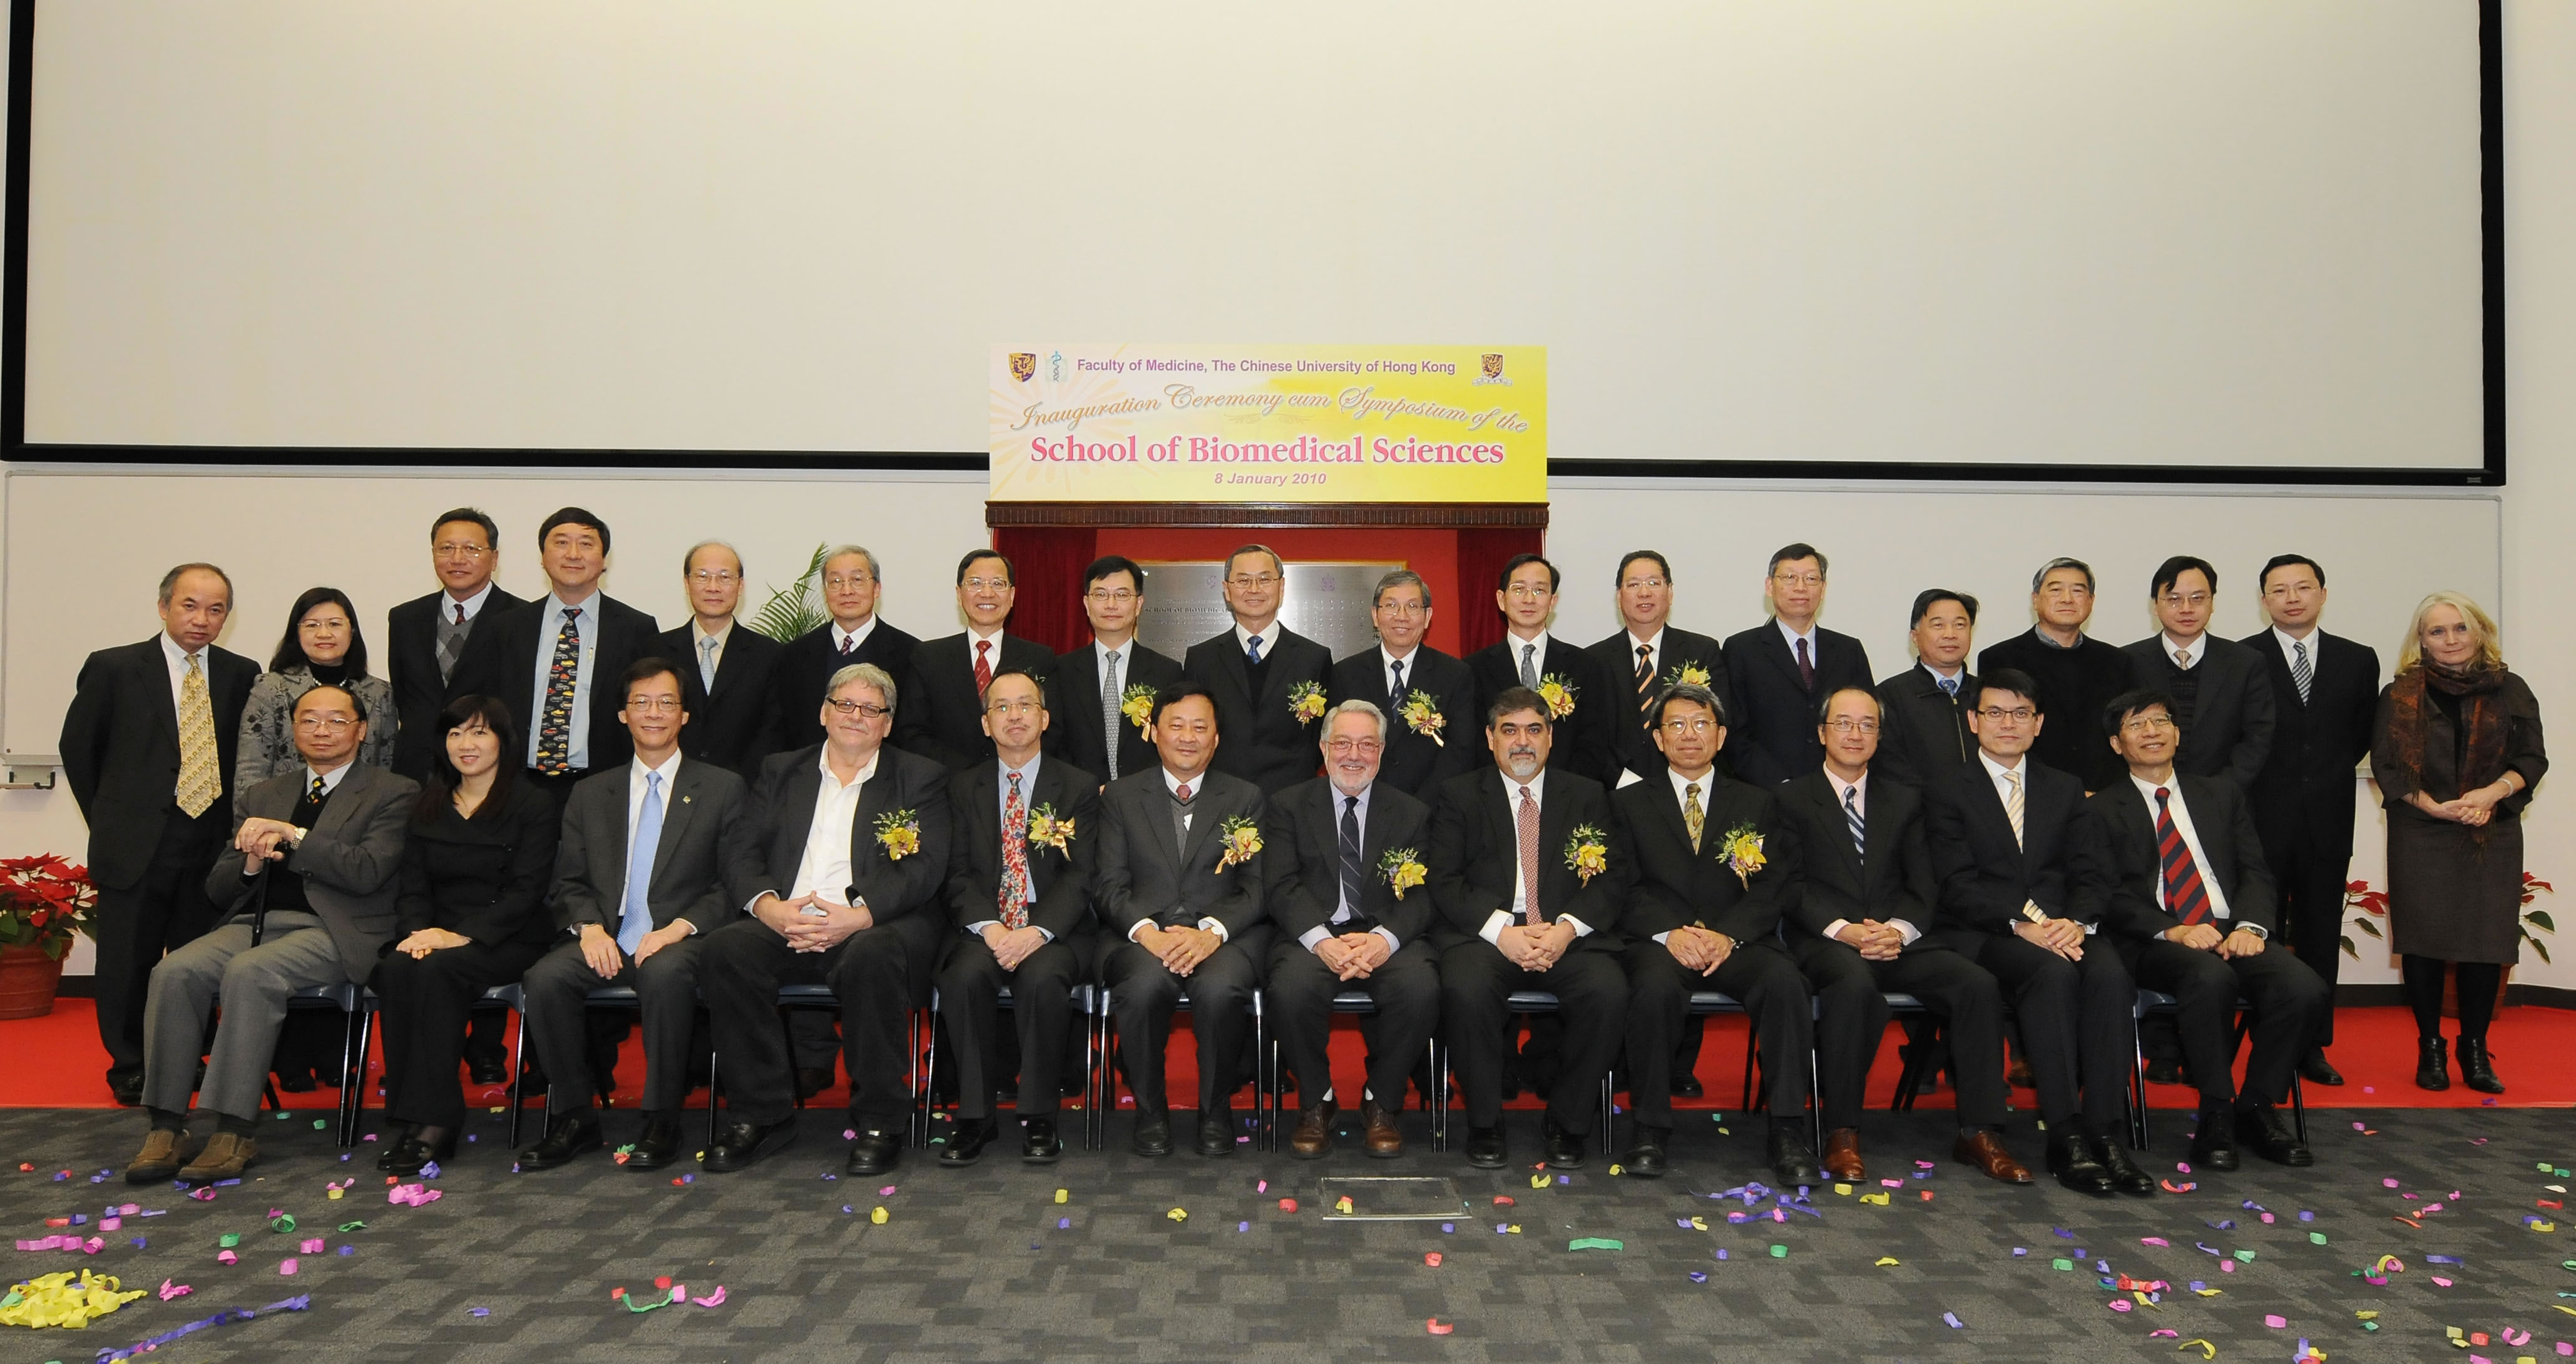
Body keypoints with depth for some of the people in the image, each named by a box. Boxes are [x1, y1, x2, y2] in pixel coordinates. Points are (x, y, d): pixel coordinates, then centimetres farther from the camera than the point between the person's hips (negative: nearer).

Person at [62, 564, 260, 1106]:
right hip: (136, 847, -2)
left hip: (212, 844, 2)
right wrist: (109, 819, 6)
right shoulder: (113, 668, -1)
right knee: (129, 964, 7)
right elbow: (78, 748, 7)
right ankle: (130, 1068, 23)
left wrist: (230, 824, 3)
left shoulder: (242, 674, 4)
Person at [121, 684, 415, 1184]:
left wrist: (293, 835, -13)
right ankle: (166, 1128, -21)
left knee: (250, 972, -32)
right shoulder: (261, 798, 23)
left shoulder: (392, 795, 7)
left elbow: (367, 872, -9)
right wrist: (249, 864, -3)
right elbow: (217, 889, 19)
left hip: (333, 931, -5)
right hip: (255, 922, 5)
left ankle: (234, 1132, -28)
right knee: (174, 971, -24)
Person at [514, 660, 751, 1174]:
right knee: (544, 979, -27)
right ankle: (574, 1118, -10)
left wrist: (681, 927, -15)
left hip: (679, 940, -3)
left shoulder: (722, 789, 10)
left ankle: (661, 1123, -21)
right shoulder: (591, 794, 19)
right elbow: (568, 882, 14)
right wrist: (590, 927, -8)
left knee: (665, 974, -37)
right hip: (606, 939, 3)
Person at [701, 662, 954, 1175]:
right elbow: (746, 856, 11)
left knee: (871, 955, -36)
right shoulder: (781, 772, 21)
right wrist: (768, 906, -12)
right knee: (726, 947, -27)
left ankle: (880, 1121, -21)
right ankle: (763, 1114, -14)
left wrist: (858, 917, -19)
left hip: (876, 927, -3)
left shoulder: (921, 778, 11)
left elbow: (925, 869, -3)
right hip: (784, 926, 3)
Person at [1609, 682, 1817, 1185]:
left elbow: (1773, 888, 5)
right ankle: (1650, 1129, -19)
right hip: (1659, 940, -1)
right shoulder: (1630, 803, 15)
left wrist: (1728, 936, -14)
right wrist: (1670, 934, -16)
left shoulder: (1757, 804, 18)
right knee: (1655, 987, -35)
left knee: (1784, 982, -31)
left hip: (1738, 941, 1)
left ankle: (1789, 1133, -22)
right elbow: (1626, 888, 3)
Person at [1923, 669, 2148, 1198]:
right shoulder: (1949, 795, 8)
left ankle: (2103, 1130, -27)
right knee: (2052, 973, -34)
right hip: (1982, 937, -3)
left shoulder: (2066, 791, 20)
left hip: (2061, 931, 4)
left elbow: (2088, 874, 10)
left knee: (2110, 973, -29)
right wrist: (2020, 925, -19)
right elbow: (1958, 887, -4)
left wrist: (2075, 923, -12)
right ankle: (2065, 1135, -31)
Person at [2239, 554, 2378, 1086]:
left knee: (2321, 938, 8)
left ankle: (2313, 1046, 16)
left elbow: (2364, 734, 13)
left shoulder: (2358, 660, 8)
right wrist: (2255, 789, -2)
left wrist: (2329, 774, 4)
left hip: (2327, 821, 3)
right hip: (2262, 821, -3)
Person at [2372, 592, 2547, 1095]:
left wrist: (2491, 793, -15)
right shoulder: (2400, 696, 3)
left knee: (2486, 941, -1)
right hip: (2421, 836, -1)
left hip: (2493, 836, 1)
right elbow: (2386, 765, -1)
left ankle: (2475, 1051, 13)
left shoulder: (2510, 692, 7)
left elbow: (2532, 759, 3)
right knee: (2424, 940, 0)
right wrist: (2435, 807, -14)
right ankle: (2429, 1049, 11)